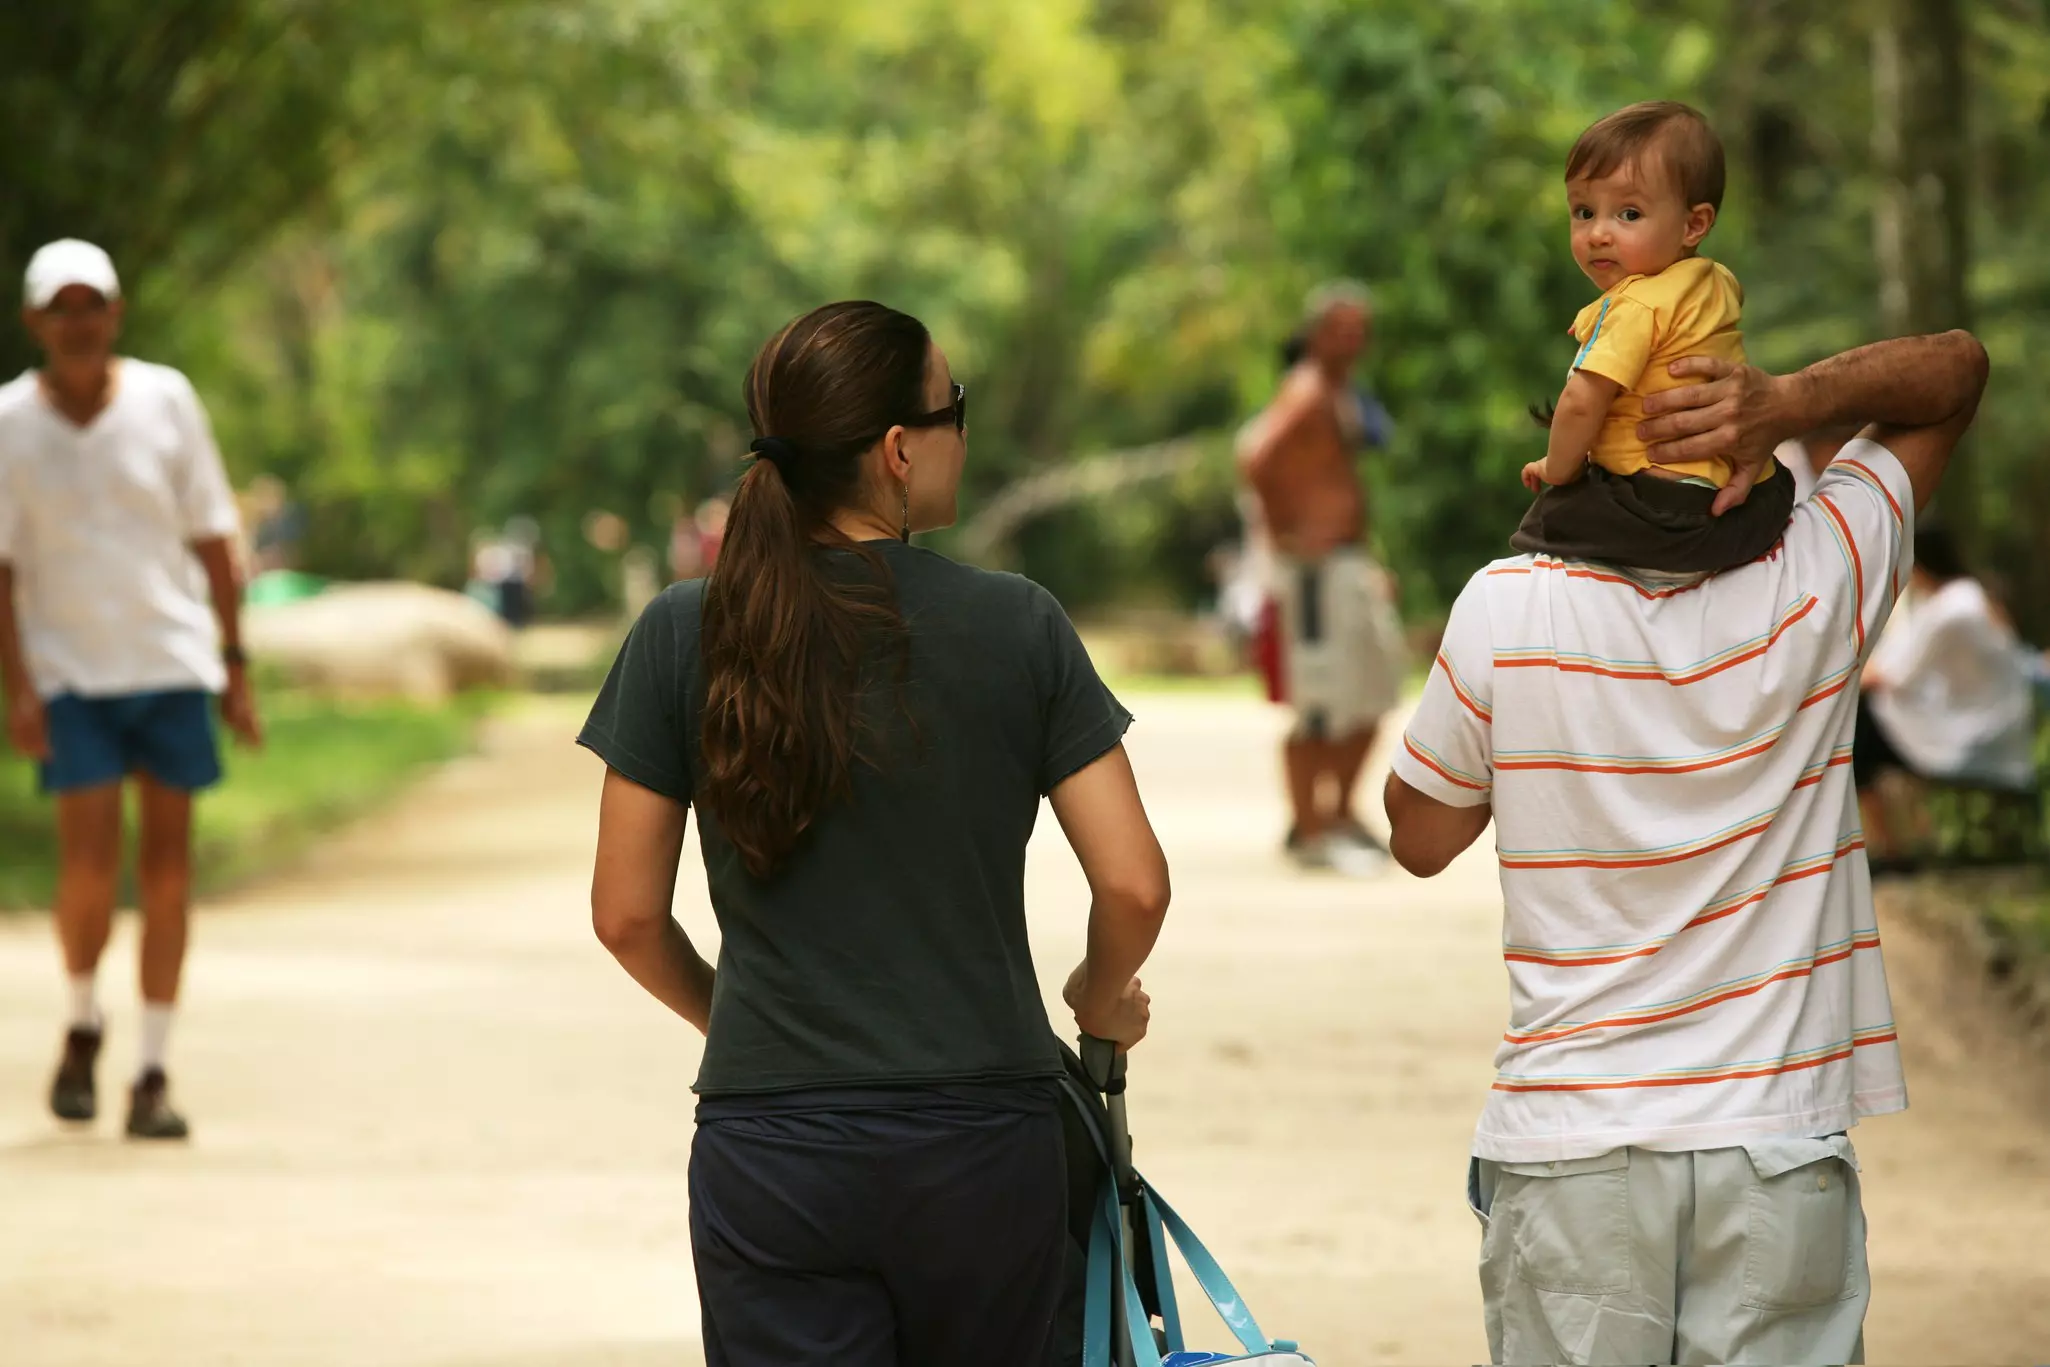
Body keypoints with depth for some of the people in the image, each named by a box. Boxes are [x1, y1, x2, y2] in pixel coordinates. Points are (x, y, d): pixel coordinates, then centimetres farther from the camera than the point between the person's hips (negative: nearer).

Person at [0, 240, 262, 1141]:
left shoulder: (166, 400, 0)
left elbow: (211, 535, 5)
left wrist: (236, 666, 3)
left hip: (172, 661, 1)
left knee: (168, 863, 0)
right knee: (88, 861, -11)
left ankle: (153, 1073, 7)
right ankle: (83, 1021, 17)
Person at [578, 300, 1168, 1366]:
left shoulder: (682, 635, -2)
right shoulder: (1018, 626, -4)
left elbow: (627, 917, 2)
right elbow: (1134, 886, -4)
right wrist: (1104, 998, 18)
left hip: (771, 1154, 0)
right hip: (984, 1139, 0)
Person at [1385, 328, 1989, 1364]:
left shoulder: (1507, 609, -11)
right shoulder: (1814, 589, -6)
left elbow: (1420, 837, 6)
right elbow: (1957, 367, 8)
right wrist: (1787, 401, -12)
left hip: (1567, 1152, -1)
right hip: (1780, 1158, 1)